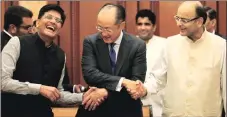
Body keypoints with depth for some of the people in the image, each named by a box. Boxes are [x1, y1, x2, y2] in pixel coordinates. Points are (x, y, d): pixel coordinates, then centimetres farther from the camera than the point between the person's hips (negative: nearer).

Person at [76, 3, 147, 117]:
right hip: (95, 107, 0)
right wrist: (122, 81, -27)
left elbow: (137, 82, -13)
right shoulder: (90, 42, -6)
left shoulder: (137, 45, -8)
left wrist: (106, 91, -23)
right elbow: (89, 74, -17)